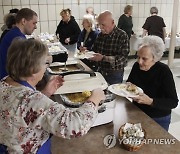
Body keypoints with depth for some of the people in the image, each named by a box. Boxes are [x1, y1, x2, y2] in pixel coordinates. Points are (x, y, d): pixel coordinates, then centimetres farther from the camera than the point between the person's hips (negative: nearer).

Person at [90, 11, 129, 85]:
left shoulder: (122, 36, -15)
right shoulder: (100, 35, 4)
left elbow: (123, 58, -22)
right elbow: (95, 49, 17)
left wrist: (103, 58, -31)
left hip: (114, 75, -5)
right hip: (100, 72, 5)